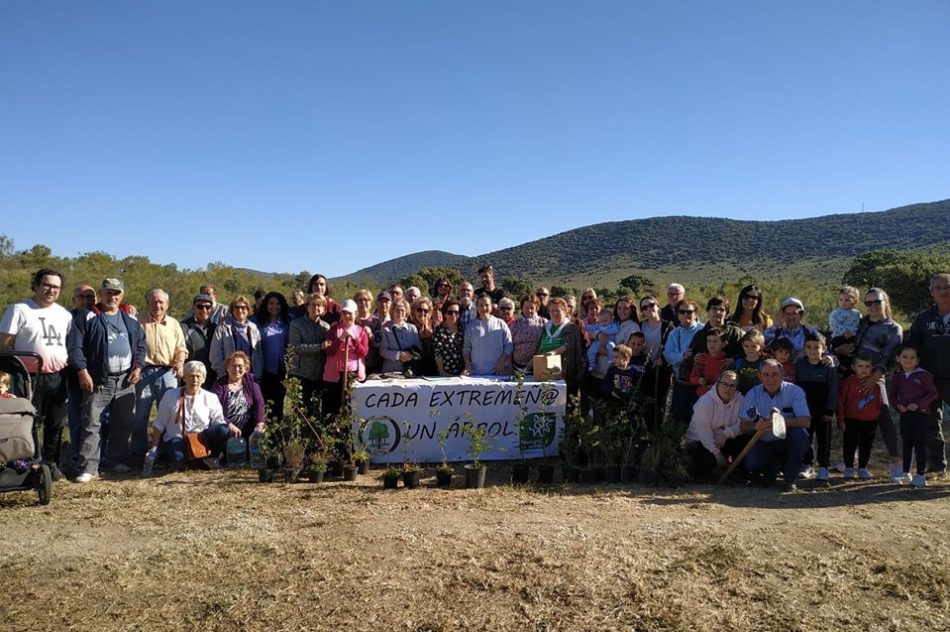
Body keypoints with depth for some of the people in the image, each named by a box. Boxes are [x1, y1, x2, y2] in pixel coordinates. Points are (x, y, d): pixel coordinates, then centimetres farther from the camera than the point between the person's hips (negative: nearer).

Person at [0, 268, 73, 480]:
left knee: (56, 423, 10)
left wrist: (69, 360, 5)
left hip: (58, 377, 5)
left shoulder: (64, 314, 12)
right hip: (31, 377, -5)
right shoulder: (19, 310, -6)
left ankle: (51, 463, 21)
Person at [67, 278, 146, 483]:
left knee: (124, 423, 12)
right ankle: (88, 468, -1)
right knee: (91, 424, -6)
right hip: (98, 381, -5)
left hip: (126, 381, 5)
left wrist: (138, 367, 4)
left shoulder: (130, 320, 14)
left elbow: (141, 345, 18)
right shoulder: (87, 318, -1)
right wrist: (82, 371, -15)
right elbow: (74, 346, -7)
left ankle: (117, 461, 25)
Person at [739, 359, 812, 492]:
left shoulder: (795, 391, -9)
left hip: (787, 441, -1)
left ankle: (791, 477, -11)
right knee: (751, 464, -27)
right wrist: (755, 427, -32)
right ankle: (773, 467, 13)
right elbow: (744, 426, -7)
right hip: (763, 443, 1)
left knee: (800, 433, -33)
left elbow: (806, 421, -21)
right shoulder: (753, 394, -3)